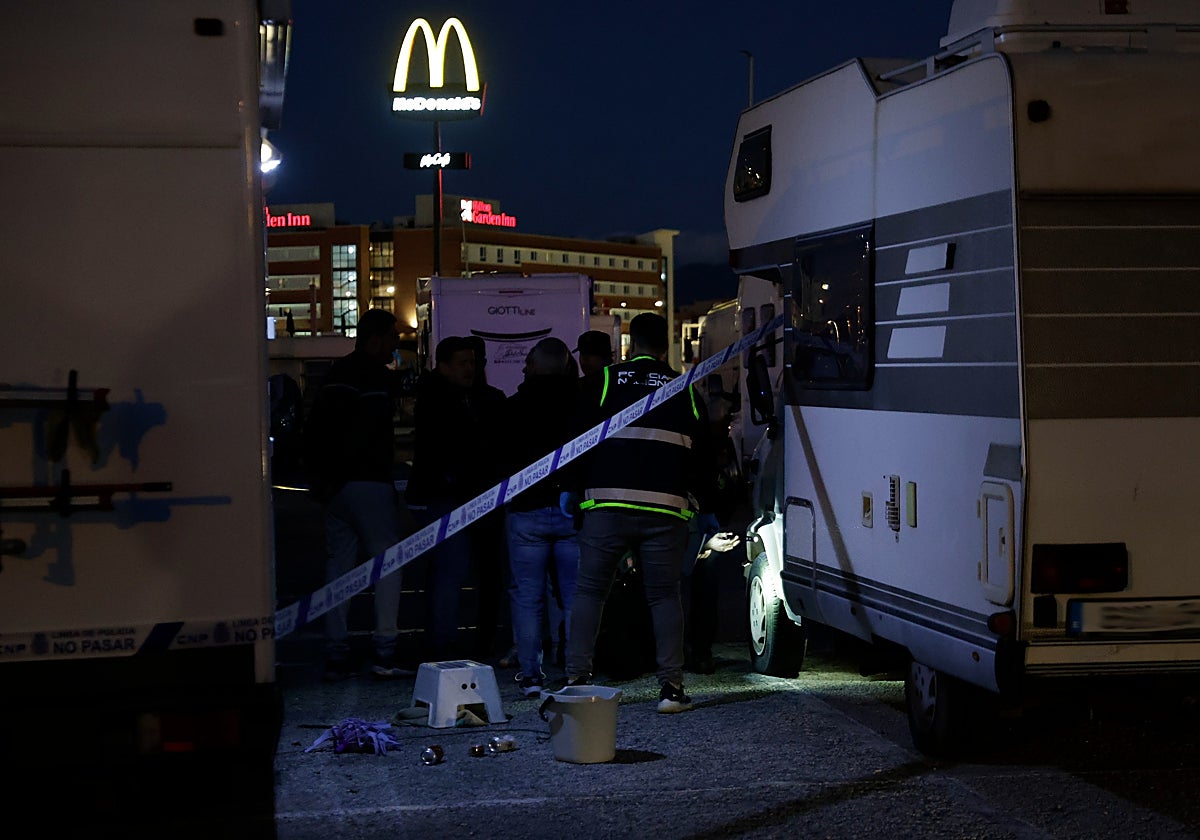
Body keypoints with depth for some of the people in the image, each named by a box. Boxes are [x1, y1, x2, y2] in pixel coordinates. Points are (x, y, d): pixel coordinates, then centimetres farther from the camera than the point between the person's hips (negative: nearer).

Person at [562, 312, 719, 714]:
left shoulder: (605, 381, 5)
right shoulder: (686, 391, 12)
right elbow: (702, 457, 15)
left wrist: (571, 489, 17)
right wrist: (705, 506, 27)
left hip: (607, 505, -1)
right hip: (666, 510, 2)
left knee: (589, 590, 8)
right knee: (665, 595, 8)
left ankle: (576, 678, 5)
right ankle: (671, 687, 3)